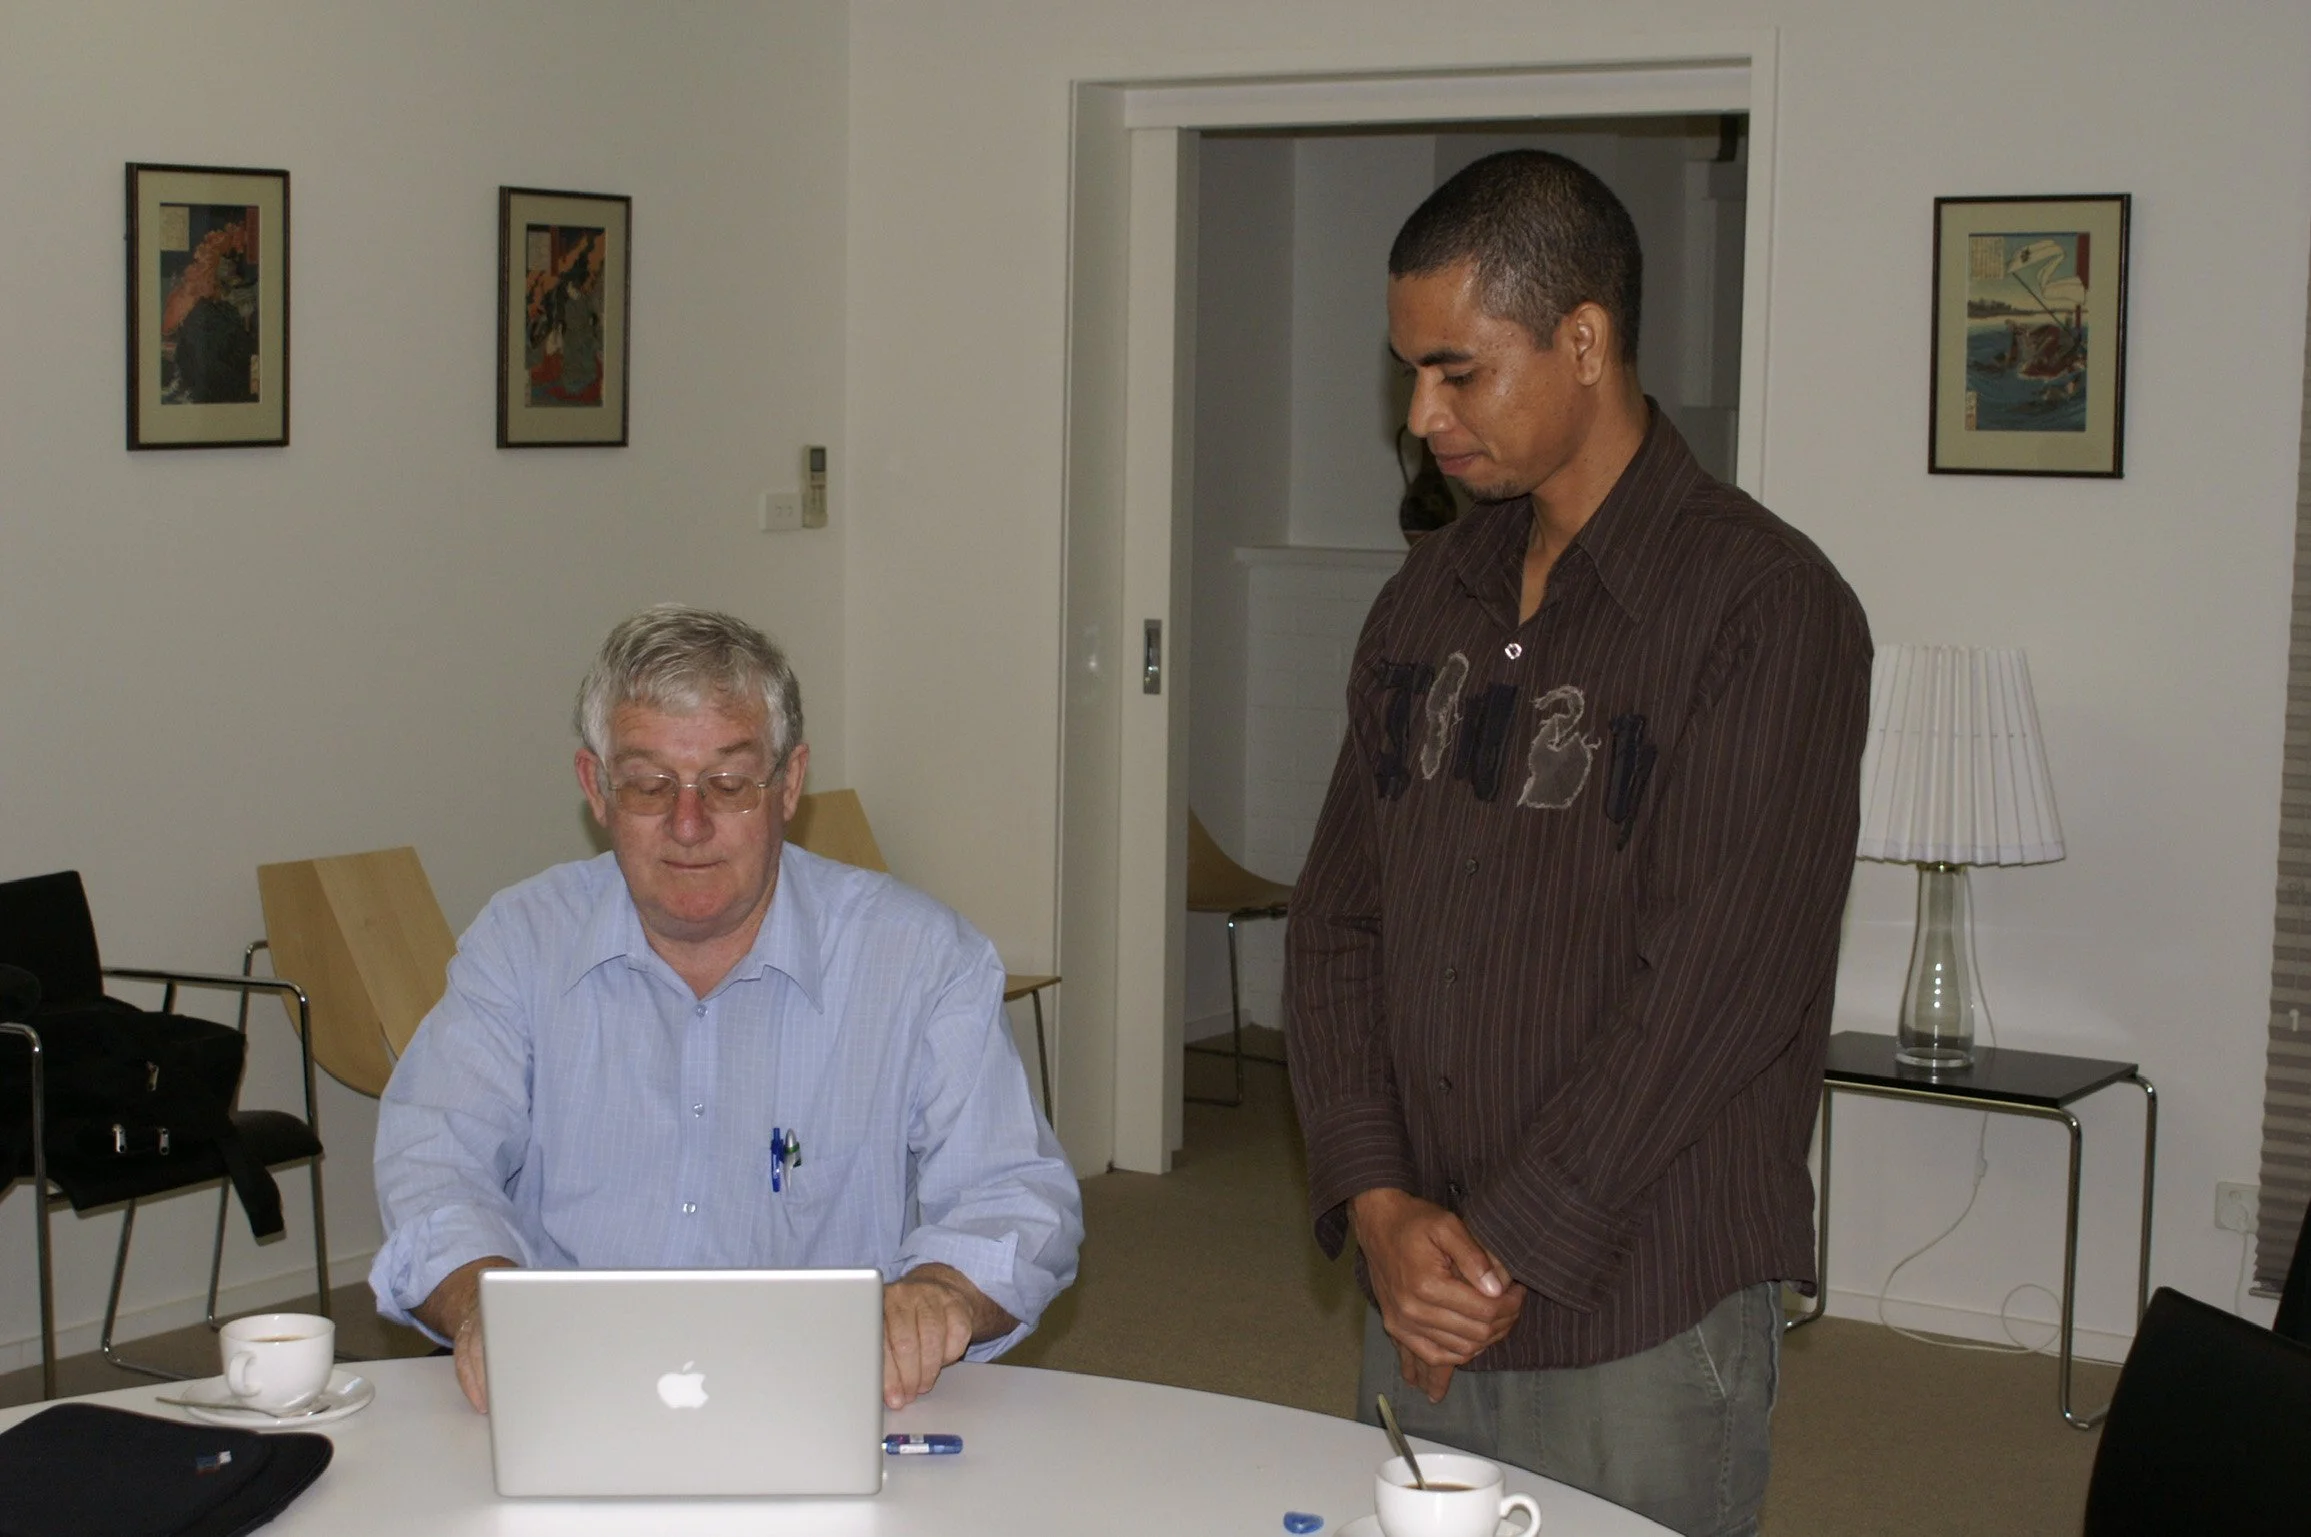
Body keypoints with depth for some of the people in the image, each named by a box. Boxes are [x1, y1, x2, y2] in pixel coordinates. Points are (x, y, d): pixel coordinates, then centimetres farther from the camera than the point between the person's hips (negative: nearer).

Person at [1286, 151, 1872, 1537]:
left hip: (1643, 1324, -6)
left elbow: (1713, 982, -17)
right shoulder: (1431, 597, 9)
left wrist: (1508, 1251, -14)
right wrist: (1378, 1205, -5)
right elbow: (1337, 917, 7)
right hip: (1421, 1303, 6)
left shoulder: (1765, 608, -12)